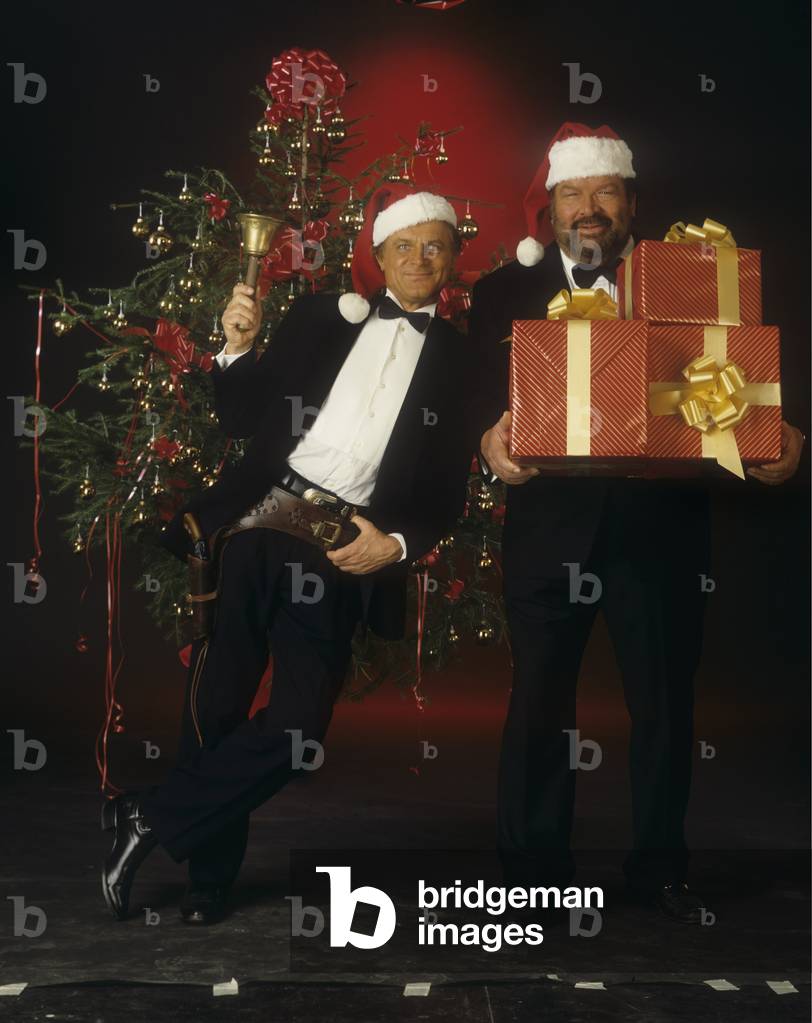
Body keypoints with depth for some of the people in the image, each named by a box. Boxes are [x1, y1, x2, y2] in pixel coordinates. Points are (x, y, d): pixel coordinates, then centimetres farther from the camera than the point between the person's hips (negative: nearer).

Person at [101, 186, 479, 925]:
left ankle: (151, 818, 6)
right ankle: (210, 875, 20)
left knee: (298, 722, -11)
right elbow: (242, 421, 12)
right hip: (258, 520, 1)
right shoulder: (321, 316, 13)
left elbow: (447, 494, 8)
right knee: (216, 703, 2)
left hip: (343, 547, -1)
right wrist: (237, 350, -5)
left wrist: (397, 544, -8)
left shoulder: (458, 357, 10)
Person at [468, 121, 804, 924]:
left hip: (660, 524, 1)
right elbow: (485, 397, -4)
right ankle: (533, 871, 20)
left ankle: (659, 867, 26)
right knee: (539, 702, 5)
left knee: (664, 703, 9)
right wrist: (491, 437, -26)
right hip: (550, 526, -1)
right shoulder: (506, 292, 7)